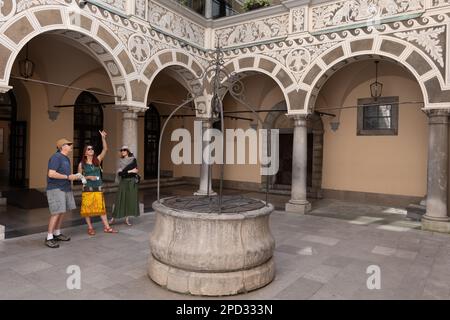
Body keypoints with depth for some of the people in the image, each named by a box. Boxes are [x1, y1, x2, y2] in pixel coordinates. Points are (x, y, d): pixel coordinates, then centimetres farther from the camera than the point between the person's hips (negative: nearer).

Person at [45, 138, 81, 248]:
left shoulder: (66, 158, 14)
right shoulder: (56, 157, -15)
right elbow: (51, 174, -24)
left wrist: (73, 176, 8)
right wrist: (68, 177, -20)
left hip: (65, 188, 9)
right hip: (55, 189, -9)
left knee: (62, 212, 12)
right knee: (57, 213, -12)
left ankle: (57, 234, 24)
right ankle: (49, 238, -4)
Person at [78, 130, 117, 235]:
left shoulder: (97, 160, 4)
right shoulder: (81, 164, 0)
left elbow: (105, 149, -5)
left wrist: (103, 138, -15)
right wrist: (88, 177, -12)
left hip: (98, 188, 2)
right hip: (87, 189, -2)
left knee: (101, 208, 6)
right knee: (87, 209, 4)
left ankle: (107, 227, 10)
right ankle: (90, 228, 18)